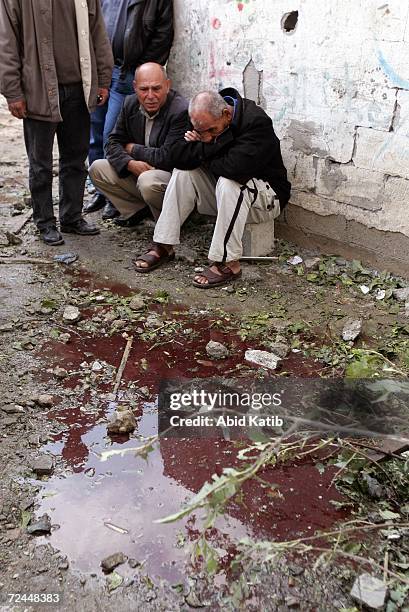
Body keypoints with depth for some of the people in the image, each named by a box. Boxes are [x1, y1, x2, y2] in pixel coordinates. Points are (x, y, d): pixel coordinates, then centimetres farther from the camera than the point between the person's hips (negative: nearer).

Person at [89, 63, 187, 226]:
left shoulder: (181, 111, -21)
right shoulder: (130, 104, 2)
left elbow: (167, 158, -27)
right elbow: (113, 142, 4)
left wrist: (133, 149, -10)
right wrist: (130, 163, -19)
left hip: (174, 176, -7)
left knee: (148, 180, -38)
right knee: (97, 168, -1)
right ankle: (137, 210, 6)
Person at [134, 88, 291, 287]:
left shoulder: (256, 122, -27)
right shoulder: (203, 120, -6)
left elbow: (237, 167, -39)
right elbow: (178, 157, -15)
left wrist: (206, 160, -20)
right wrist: (207, 146, -30)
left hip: (265, 194, -6)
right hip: (222, 192, 7)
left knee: (229, 183, -36)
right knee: (182, 172, -12)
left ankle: (228, 263, -30)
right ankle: (163, 247, -8)